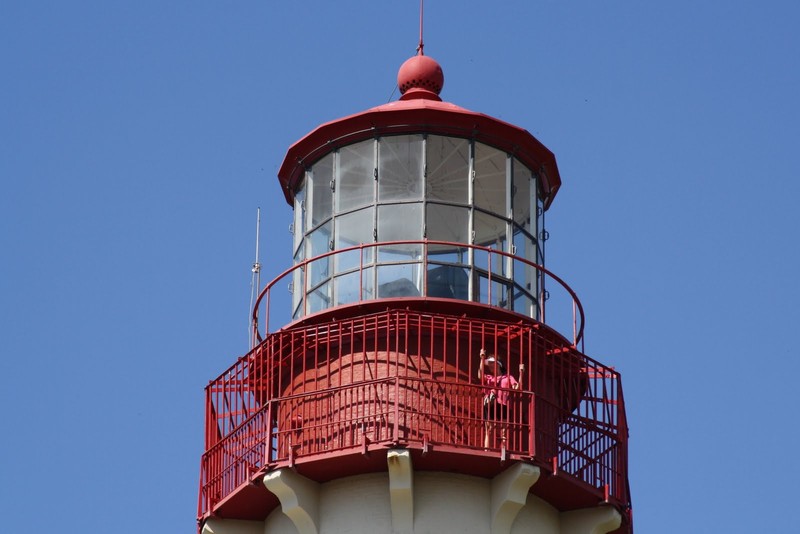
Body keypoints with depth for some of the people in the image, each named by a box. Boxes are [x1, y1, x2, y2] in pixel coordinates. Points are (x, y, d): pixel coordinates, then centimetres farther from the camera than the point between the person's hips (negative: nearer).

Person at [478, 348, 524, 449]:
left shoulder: (507, 378, 21)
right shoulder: (488, 378, 21)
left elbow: (517, 388, 7)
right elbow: (480, 376, -1)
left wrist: (521, 373, 0)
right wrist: (482, 359, -4)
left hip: (502, 405, 0)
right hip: (489, 405, 0)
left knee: (503, 432, -5)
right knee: (488, 430, -6)